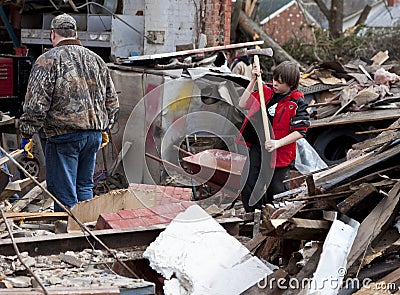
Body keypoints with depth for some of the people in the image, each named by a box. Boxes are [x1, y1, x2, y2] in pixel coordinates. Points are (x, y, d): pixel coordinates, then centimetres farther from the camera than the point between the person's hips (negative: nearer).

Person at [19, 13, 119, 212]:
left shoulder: (48, 60, -7)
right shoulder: (96, 60, 13)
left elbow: (36, 102, -13)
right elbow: (112, 101, 19)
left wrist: (27, 134, -5)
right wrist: (104, 128, 30)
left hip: (64, 135, -6)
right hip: (94, 134, 6)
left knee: (64, 193, -1)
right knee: (84, 186, 17)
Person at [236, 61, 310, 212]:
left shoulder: (297, 103, -10)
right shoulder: (266, 92, 3)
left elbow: (300, 131, -13)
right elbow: (243, 104, 1)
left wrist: (278, 143, -22)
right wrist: (253, 81, -5)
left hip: (280, 153, -4)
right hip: (257, 149, 4)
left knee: (277, 190, 4)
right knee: (248, 187, 5)